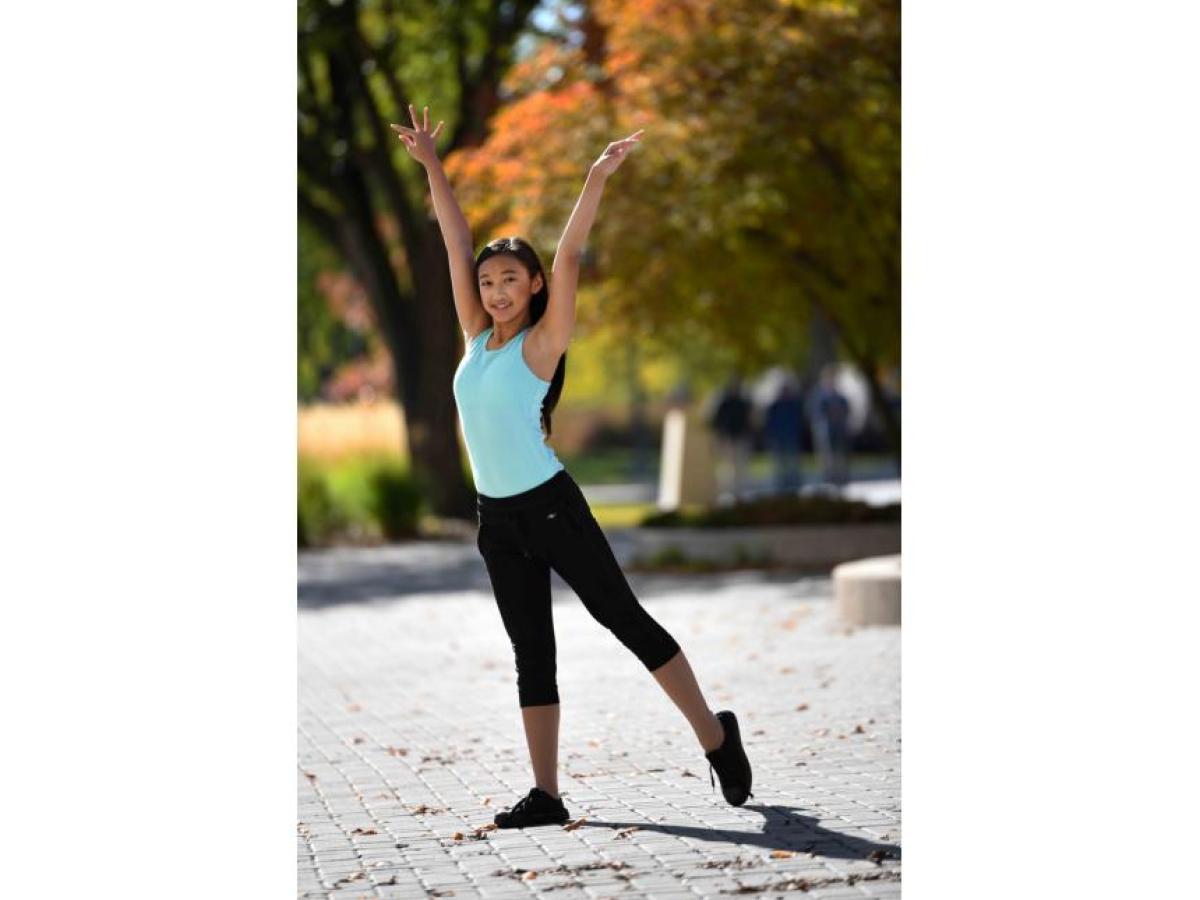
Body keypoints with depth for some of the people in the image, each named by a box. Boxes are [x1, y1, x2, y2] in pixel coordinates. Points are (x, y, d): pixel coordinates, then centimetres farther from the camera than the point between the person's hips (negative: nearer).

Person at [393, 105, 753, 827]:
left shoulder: (542, 344, -6)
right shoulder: (478, 337, 8)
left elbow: (568, 258, -17)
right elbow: (457, 242, 10)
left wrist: (598, 179, -26)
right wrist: (431, 165, 13)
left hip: (550, 505, -6)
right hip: (497, 518, 6)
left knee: (625, 618, -1)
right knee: (532, 654, 7)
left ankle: (715, 735, 11)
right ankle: (546, 795, 8)